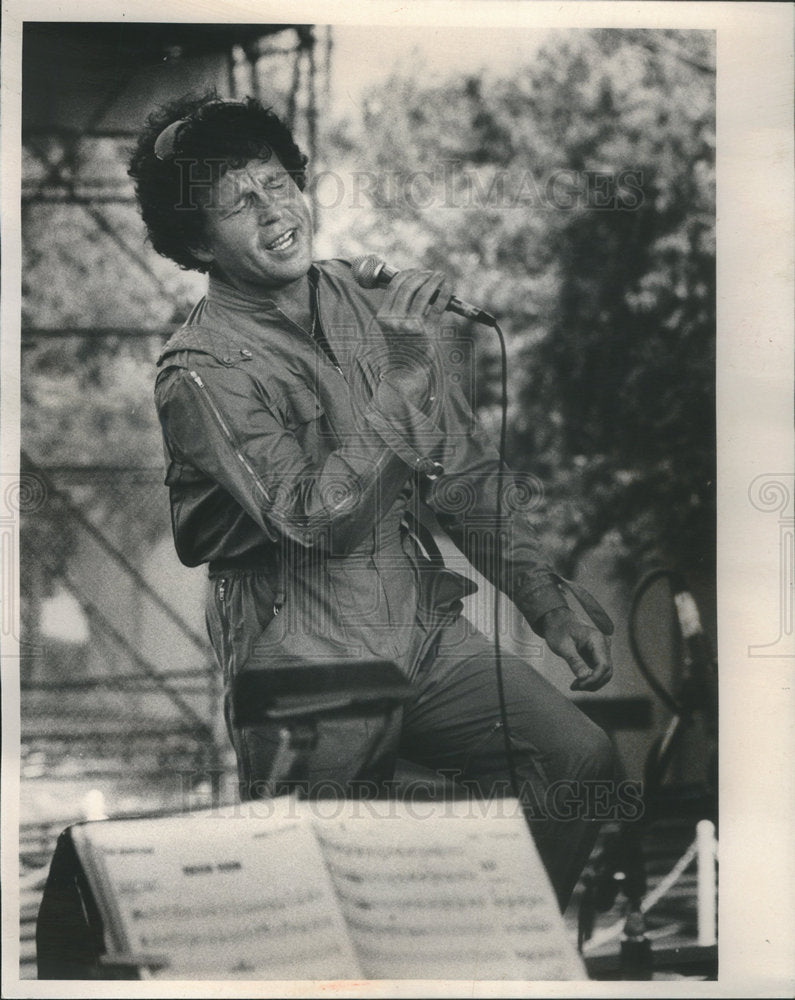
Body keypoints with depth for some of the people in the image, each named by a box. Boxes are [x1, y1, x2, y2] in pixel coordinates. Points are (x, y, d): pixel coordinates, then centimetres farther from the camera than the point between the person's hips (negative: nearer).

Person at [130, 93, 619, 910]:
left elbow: (467, 474, 13)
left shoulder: (374, 305, 7)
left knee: (582, 760, -13)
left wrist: (549, 603, 7)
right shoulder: (202, 373, -12)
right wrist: (402, 378, -25)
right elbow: (319, 519, -22)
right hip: (304, 666, -5)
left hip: (425, 628, 5)